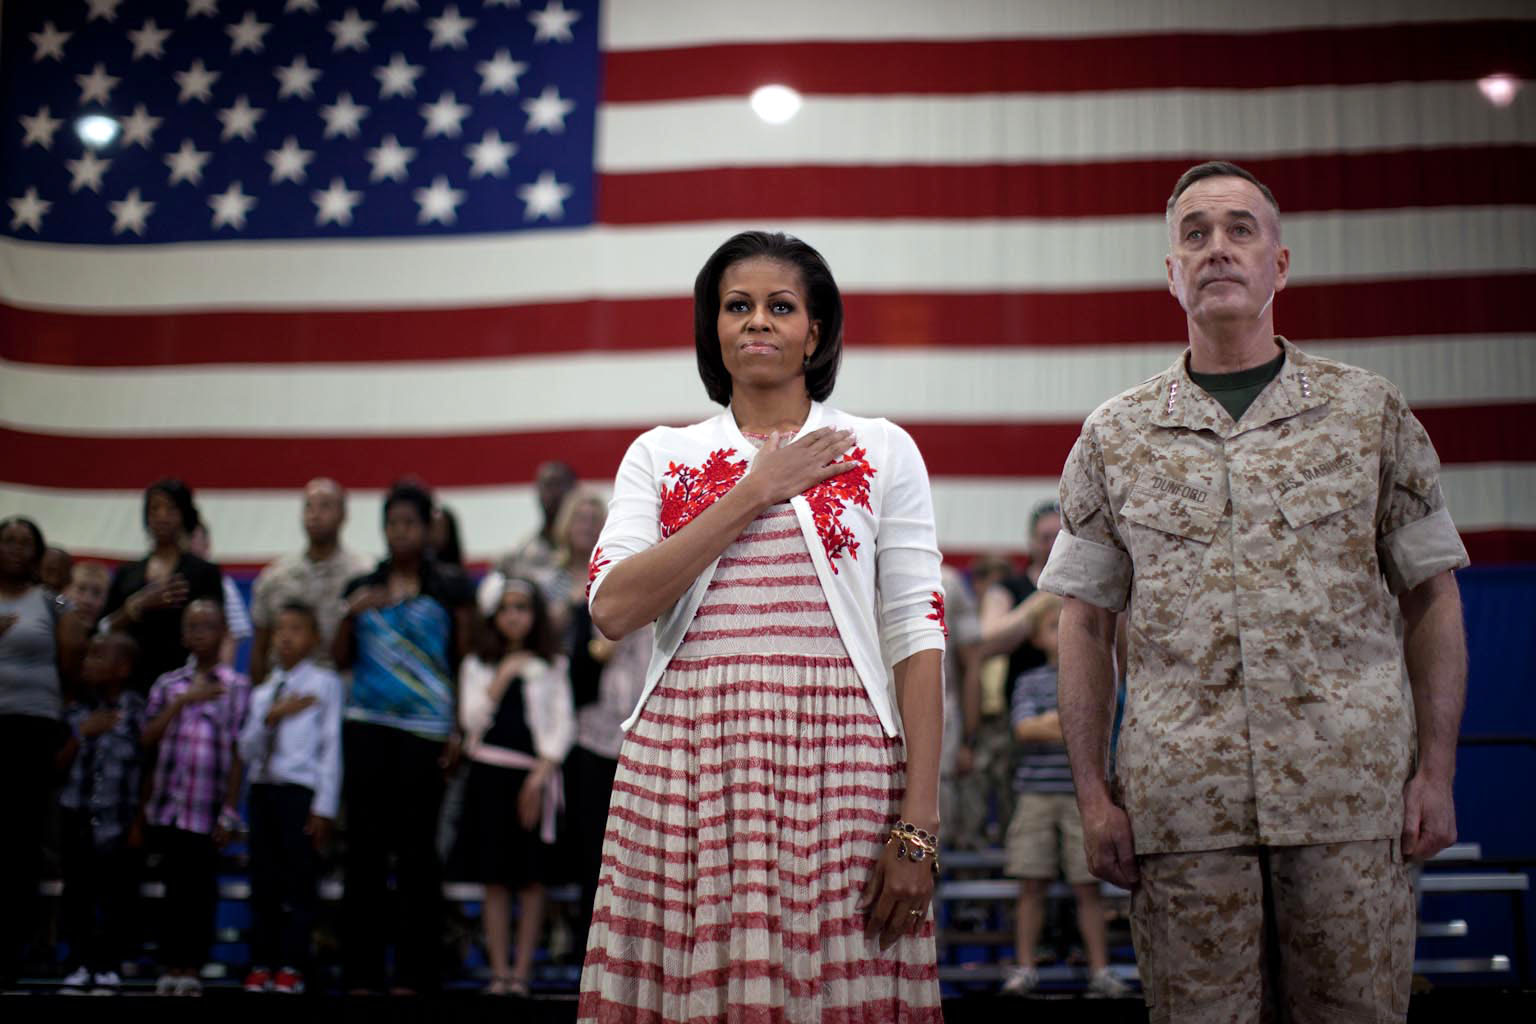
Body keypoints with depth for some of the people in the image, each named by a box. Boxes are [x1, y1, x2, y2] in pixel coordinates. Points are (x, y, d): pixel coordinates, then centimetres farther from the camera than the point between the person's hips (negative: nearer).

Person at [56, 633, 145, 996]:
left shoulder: (138, 712, -4)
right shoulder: (78, 711, 7)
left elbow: (148, 771, -2)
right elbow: (59, 765, 5)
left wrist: (139, 822, -5)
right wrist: (82, 734, -10)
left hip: (119, 820, -3)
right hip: (77, 817, 3)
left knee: (116, 895, 1)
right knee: (77, 892, 5)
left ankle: (110, 967, 12)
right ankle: (82, 964, 15)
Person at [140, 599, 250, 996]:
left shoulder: (237, 687, 1)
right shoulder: (167, 684, 10)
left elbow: (238, 754, -1)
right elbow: (148, 740, 1)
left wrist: (230, 812, -4)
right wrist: (182, 702, -10)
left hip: (208, 810, -2)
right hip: (168, 805, 2)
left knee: (200, 891, 2)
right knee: (175, 888, 7)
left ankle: (191, 971, 10)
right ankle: (171, 970, 14)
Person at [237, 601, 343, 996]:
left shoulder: (325, 683, -1)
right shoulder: (262, 692, 16)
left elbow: (331, 747, -5)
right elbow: (247, 750, 10)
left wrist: (324, 808, -9)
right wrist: (270, 717, -8)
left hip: (300, 790, -5)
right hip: (262, 788, 5)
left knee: (299, 881, -4)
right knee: (263, 881, 7)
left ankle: (292, 967, 1)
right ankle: (261, 964, 13)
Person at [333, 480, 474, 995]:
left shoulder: (450, 587, 5)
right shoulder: (360, 587, 13)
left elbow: (464, 662, 4)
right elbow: (340, 661, 14)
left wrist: (459, 730, -4)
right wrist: (349, 616, -4)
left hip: (424, 729, -3)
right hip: (366, 725, 3)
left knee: (416, 847, -2)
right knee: (364, 844, 1)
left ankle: (412, 973, 3)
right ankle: (360, 971, 6)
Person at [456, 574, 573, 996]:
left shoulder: (552, 667, 9)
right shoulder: (477, 665, 12)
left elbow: (563, 725, 2)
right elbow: (472, 718, -1)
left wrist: (540, 774, -8)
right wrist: (503, 677, -5)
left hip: (536, 775, -1)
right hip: (489, 773, 1)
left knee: (532, 878, -2)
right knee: (495, 879, 0)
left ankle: (523, 970, 3)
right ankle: (498, 970, 3)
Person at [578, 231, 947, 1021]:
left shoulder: (882, 451, 9)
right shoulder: (661, 455, 13)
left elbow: (916, 637, 2)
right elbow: (613, 609, -3)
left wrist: (918, 828, -7)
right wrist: (755, 492, -4)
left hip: (833, 769, -1)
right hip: (684, 768, 1)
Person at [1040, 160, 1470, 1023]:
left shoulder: (1370, 411, 8)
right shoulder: (1116, 436, 9)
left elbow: (1432, 599, 8)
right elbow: (1086, 627, 9)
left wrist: (1437, 771, -1)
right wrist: (1093, 793, 2)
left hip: (1351, 790, 0)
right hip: (1184, 801, 0)